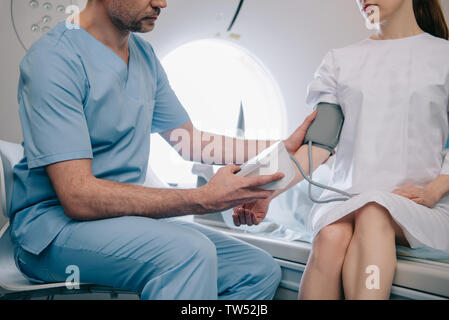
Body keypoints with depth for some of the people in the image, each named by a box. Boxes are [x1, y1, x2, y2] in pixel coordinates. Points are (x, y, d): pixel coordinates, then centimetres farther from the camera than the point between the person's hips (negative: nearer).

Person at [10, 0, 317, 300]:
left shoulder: (144, 54, 10)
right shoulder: (55, 58, -15)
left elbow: (189, 140, 18)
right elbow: (78, 197, -23)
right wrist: (205, 199, -25)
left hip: (128, 216, 8)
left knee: (261, 271, -5)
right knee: (190, 251, -35)